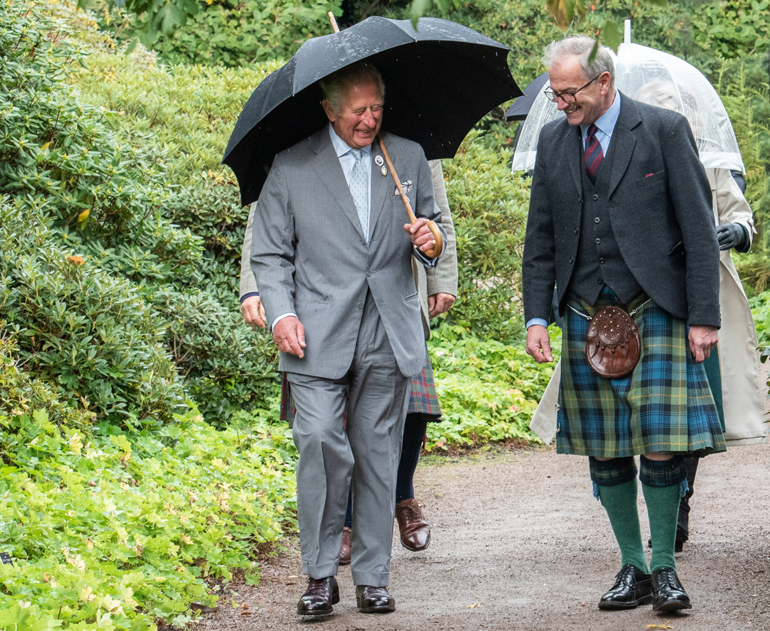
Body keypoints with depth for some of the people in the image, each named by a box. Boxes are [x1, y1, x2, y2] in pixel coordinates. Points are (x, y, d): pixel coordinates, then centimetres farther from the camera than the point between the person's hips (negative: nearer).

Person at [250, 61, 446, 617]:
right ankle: (321, 574, -3)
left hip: (389, 339, 3)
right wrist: (281, 314, -10)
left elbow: (433, 228, 21)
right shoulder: (291, 167, 3)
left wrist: (430, 239, -3)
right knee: (320, 442, -15)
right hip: (319, 338, -2)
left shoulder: (408, 157, 11)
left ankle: (373, 576, 14)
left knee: (378, 456, 5)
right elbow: (271, 253, 5)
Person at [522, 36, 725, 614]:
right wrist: (536, 317, 4)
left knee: (661, 446, -8)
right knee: (605, 453, 4)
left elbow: (699, 230, -3)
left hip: (655, 313, -4)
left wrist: (704, 316, -8)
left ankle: (664, 568, 5)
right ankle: (632, 568, 14)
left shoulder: (664, 131, -3)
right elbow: (541, 239, 14)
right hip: (587, 318, 4)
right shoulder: (553, 141, 10)